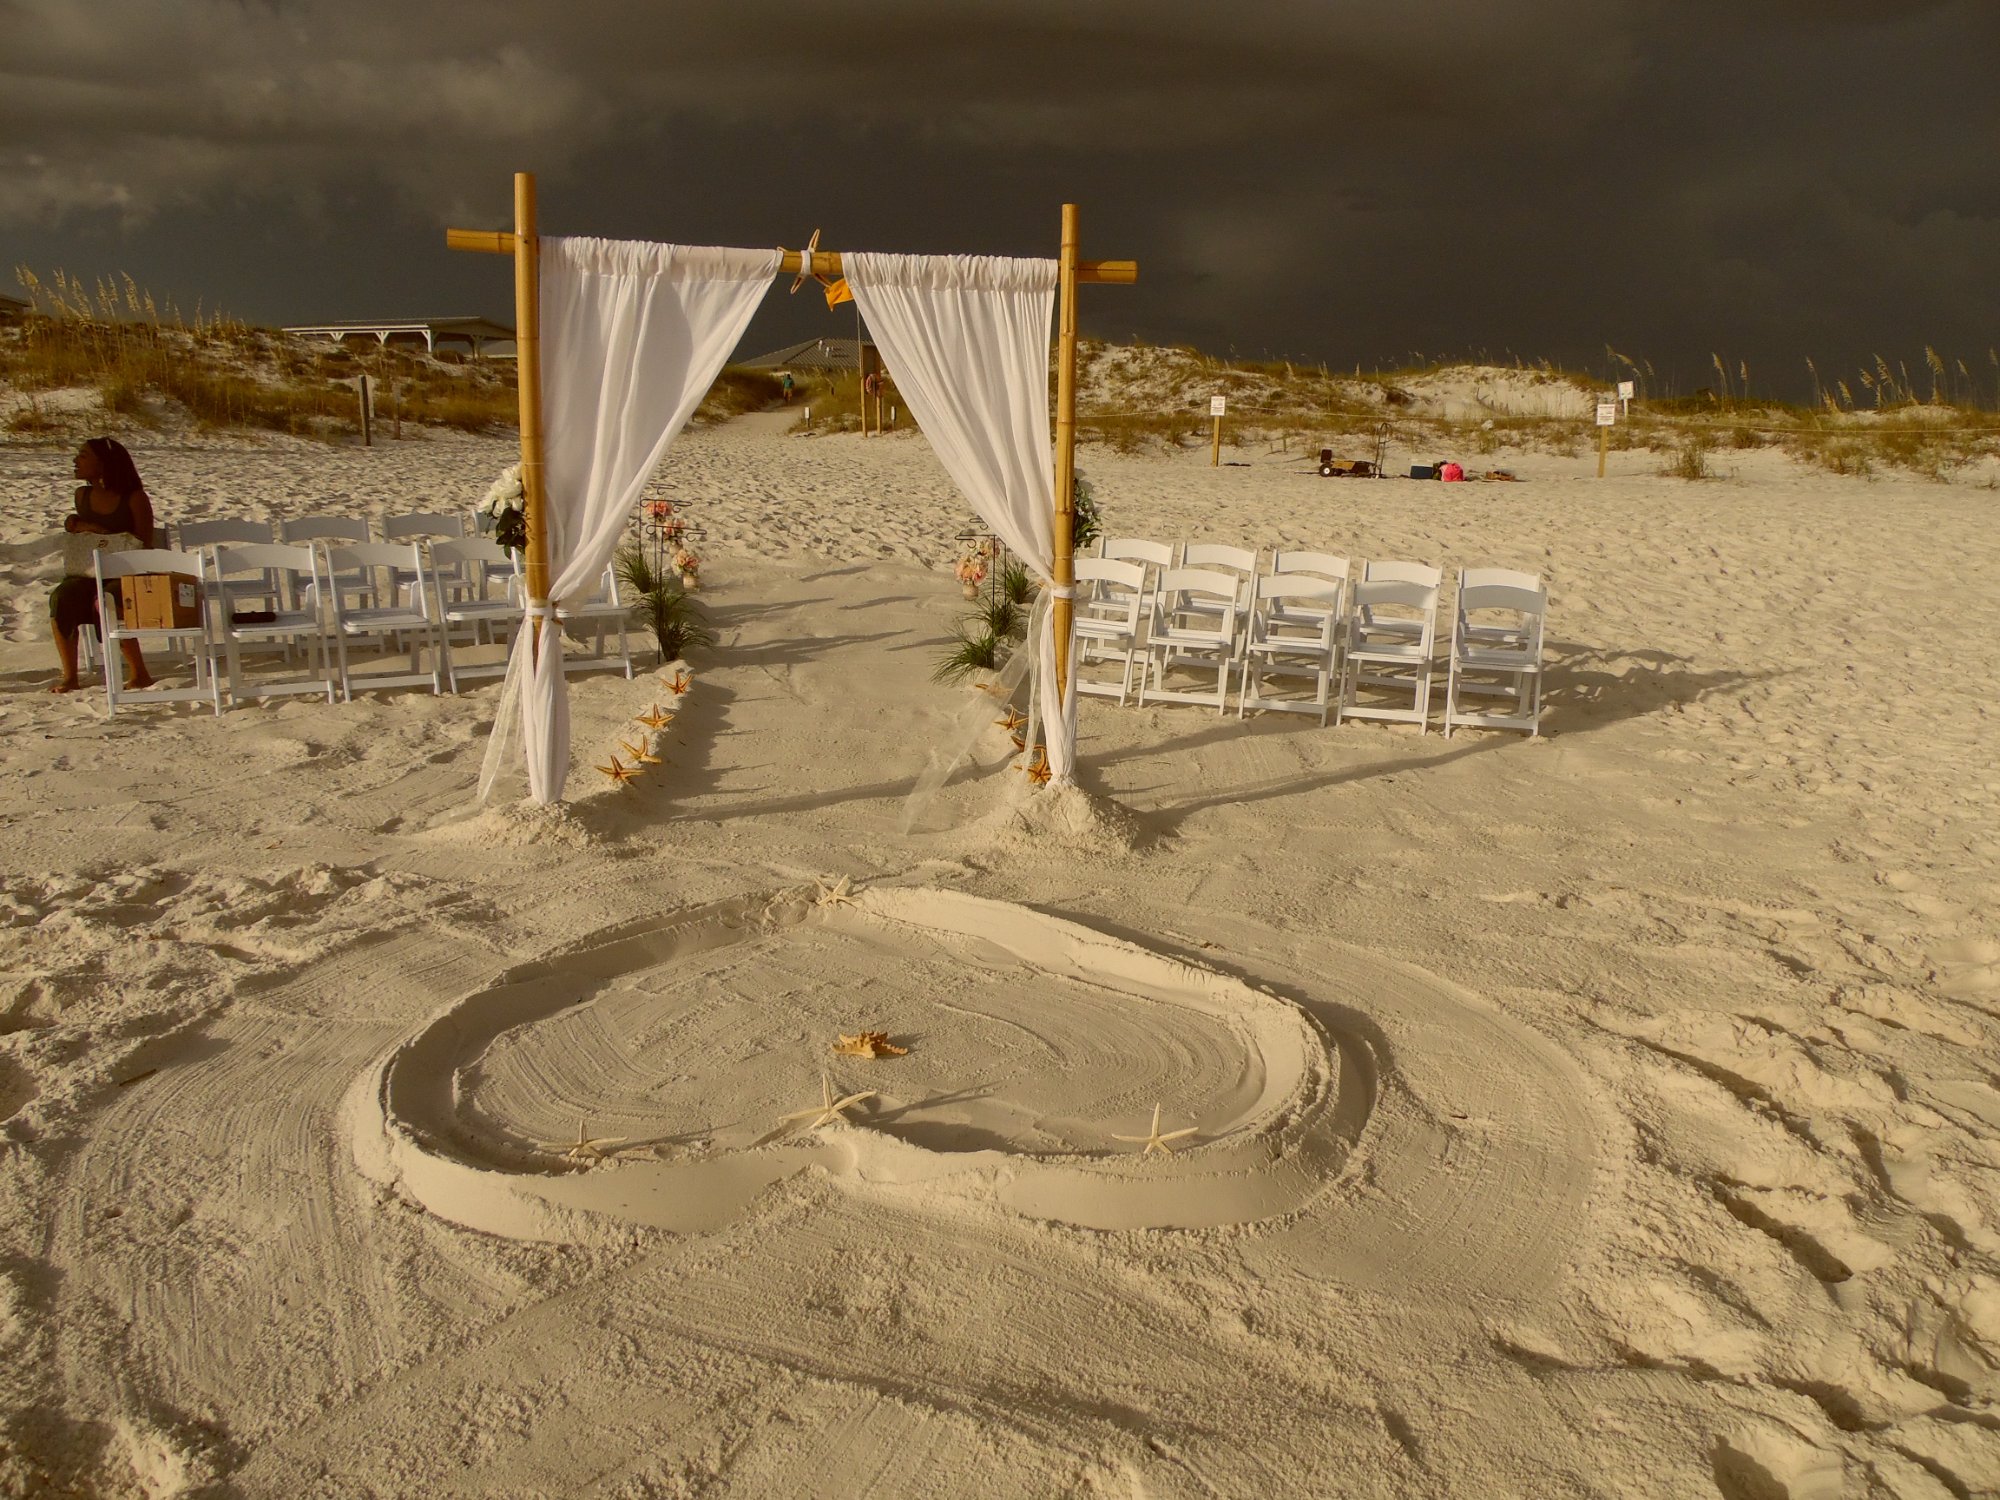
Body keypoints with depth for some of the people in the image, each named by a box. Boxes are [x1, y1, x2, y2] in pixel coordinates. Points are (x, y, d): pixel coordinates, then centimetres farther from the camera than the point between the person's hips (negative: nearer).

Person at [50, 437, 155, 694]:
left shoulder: (134, 498, -5)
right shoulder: (83, 495, 12)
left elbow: (143, 545, -10)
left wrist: (94, 530, -14)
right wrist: (75, 526, 3)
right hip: (89, 573, 5)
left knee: (105, 602, -36)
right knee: (61, 597, -27)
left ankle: (139, 673, -21)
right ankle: (69, 676, -18)